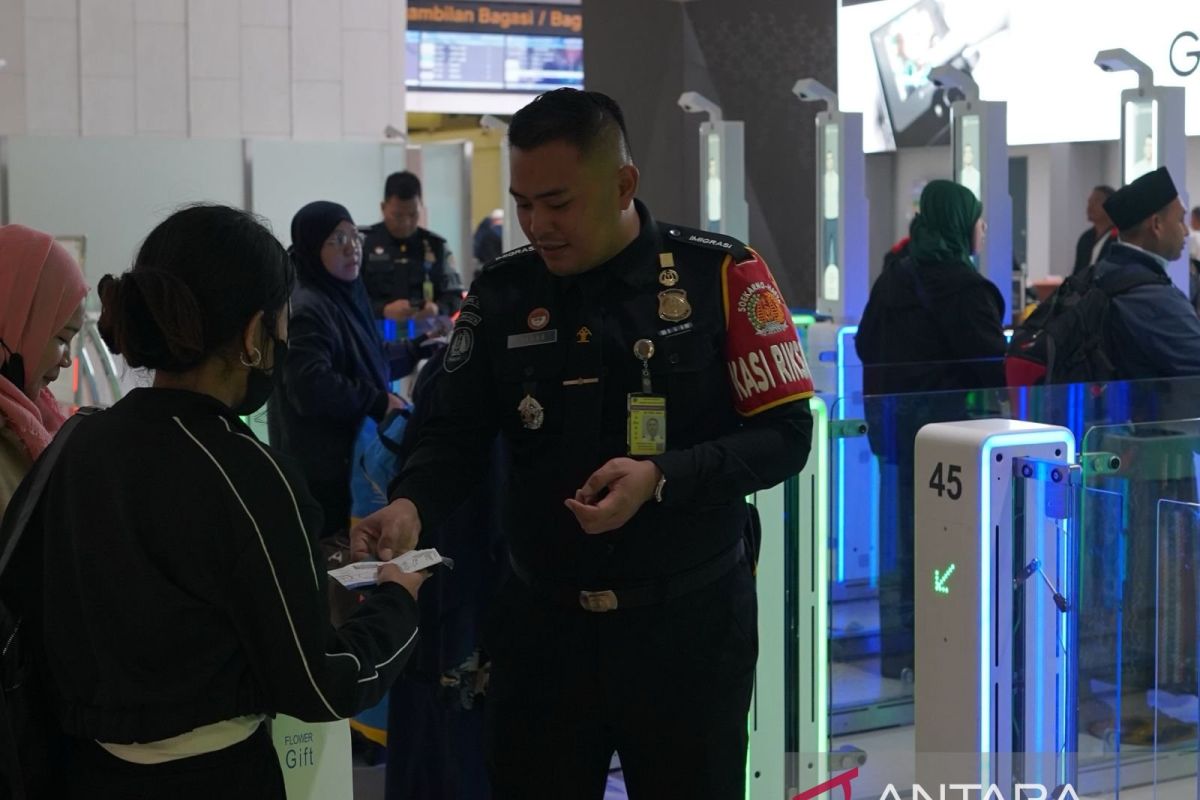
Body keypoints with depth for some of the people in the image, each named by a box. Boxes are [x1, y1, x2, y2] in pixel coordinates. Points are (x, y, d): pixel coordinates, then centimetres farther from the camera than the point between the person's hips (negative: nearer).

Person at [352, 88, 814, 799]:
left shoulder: (721, 276, -8)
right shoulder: (501, 294, 0)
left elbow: (783, 435, -8)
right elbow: (456, 436, 4)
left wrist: (662, 478, -22)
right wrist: (411, 506, -17)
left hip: (690, 623, -2)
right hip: (543, 623, 2)